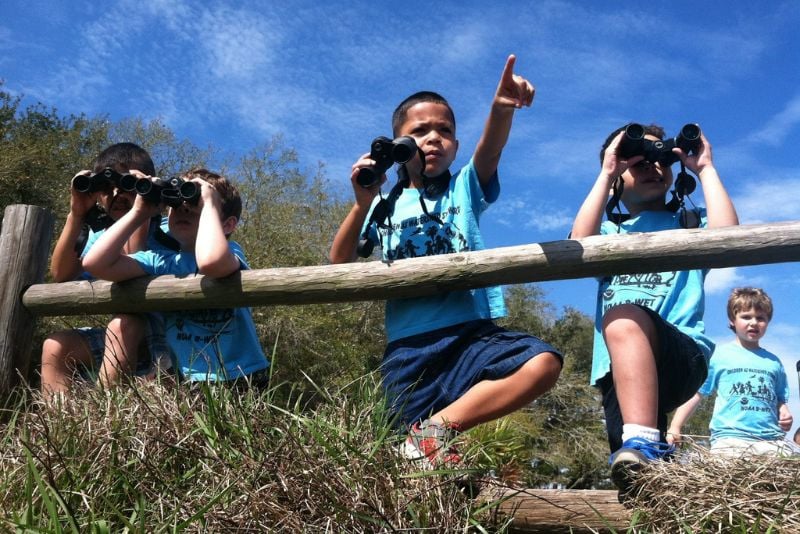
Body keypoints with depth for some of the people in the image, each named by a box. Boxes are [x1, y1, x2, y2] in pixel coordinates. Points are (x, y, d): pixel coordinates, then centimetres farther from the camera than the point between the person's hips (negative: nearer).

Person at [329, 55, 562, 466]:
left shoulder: (465, 188, 13)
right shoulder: (385, 204, 15)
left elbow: (490, 150, -10)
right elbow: (339, 262, 6)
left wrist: (502, 110, -32)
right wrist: (362, 204, -8)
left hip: (471, 331, 1)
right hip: (408, 345, -1)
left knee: (543, 362, -27)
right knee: (423, 462, -14)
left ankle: (438, 427, -21)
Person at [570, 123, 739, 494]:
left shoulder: (690, 222, 24)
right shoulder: (609, 230, 26)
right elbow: (579, 244, 1)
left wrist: (705, 169, 10)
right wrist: (605, 174, 5)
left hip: (683, 351, -3)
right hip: (617, 366, 3)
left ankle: (642, 445, -47)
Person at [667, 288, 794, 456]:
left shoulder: (774, 362, 19)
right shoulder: (718, 355, 9)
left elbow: (781, 399, 26)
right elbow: (695, 394, 7)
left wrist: (785, 414, 2)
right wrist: (674, 428, -3)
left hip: (772, 440, 4)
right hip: (729, 437, -3)